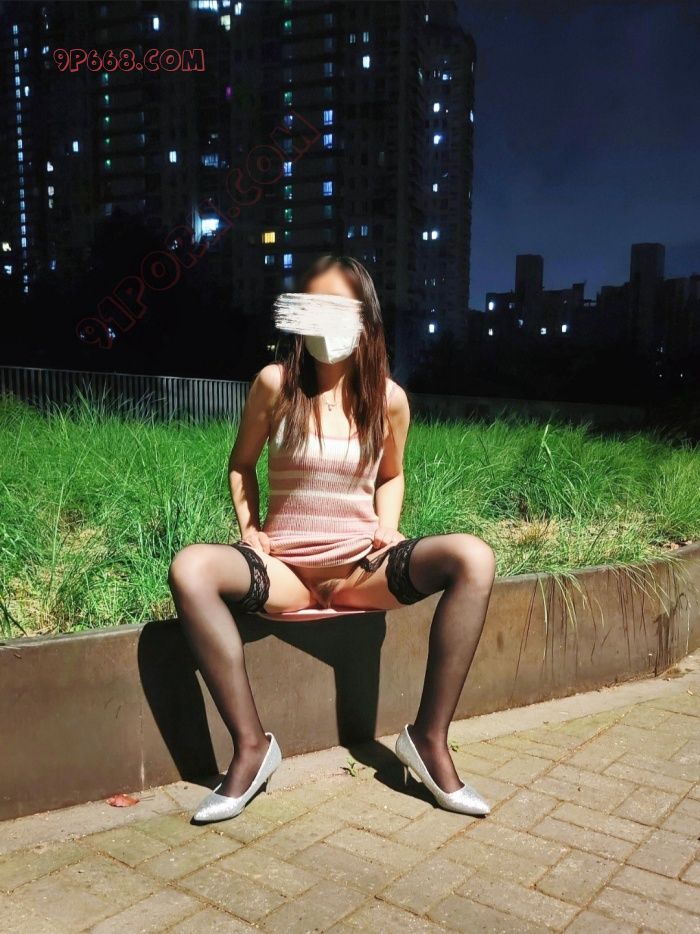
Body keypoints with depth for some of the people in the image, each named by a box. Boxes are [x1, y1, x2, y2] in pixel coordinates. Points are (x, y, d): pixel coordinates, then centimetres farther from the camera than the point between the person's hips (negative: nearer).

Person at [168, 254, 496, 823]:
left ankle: (429, 738, -13)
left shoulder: (388, 398, -1)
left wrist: (388, 529, -1)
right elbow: (241, 465, 9)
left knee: (473, 558, -24)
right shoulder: (275, 383, -4)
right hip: (284, 569, -1)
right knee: (190, 569, -31)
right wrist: (249, 531, -5)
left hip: (359, 568, 1)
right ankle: (251, 744, -18)